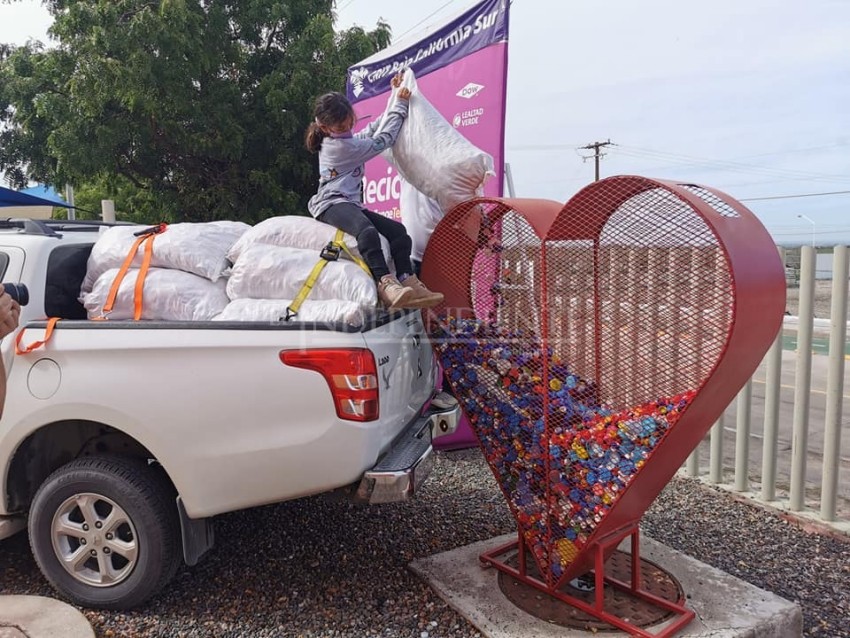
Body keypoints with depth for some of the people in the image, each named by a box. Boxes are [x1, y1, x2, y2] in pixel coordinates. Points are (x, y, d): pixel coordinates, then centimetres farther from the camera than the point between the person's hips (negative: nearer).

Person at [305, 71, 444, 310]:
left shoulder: (345, 140, 17)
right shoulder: (340, 146, -12)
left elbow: (374, 129, 26)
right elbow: (383, 140, -8)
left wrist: (395, 98, 20)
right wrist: (401, 105, 0)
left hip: (350, 204, 10)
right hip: (332, 204, -10)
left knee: (397, 230, -10)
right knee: (367, 230, -41)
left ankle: (407, 282, -22)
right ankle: (385, 283, -56)